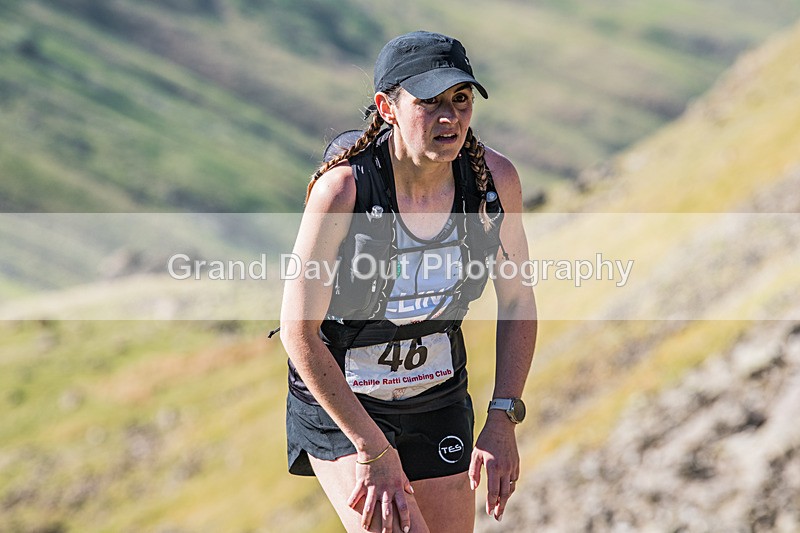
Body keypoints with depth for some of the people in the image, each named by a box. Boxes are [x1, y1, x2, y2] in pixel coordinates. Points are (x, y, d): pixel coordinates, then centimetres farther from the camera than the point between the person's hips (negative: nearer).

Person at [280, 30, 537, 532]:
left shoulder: (495, 178, -14)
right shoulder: (343, 189, -26)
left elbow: (517, 301, 1)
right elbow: (299, 331, -21)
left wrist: (503, 420, -9)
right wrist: (373, 450, -22)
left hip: (439, 399, 4)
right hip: (339, 398, -4)